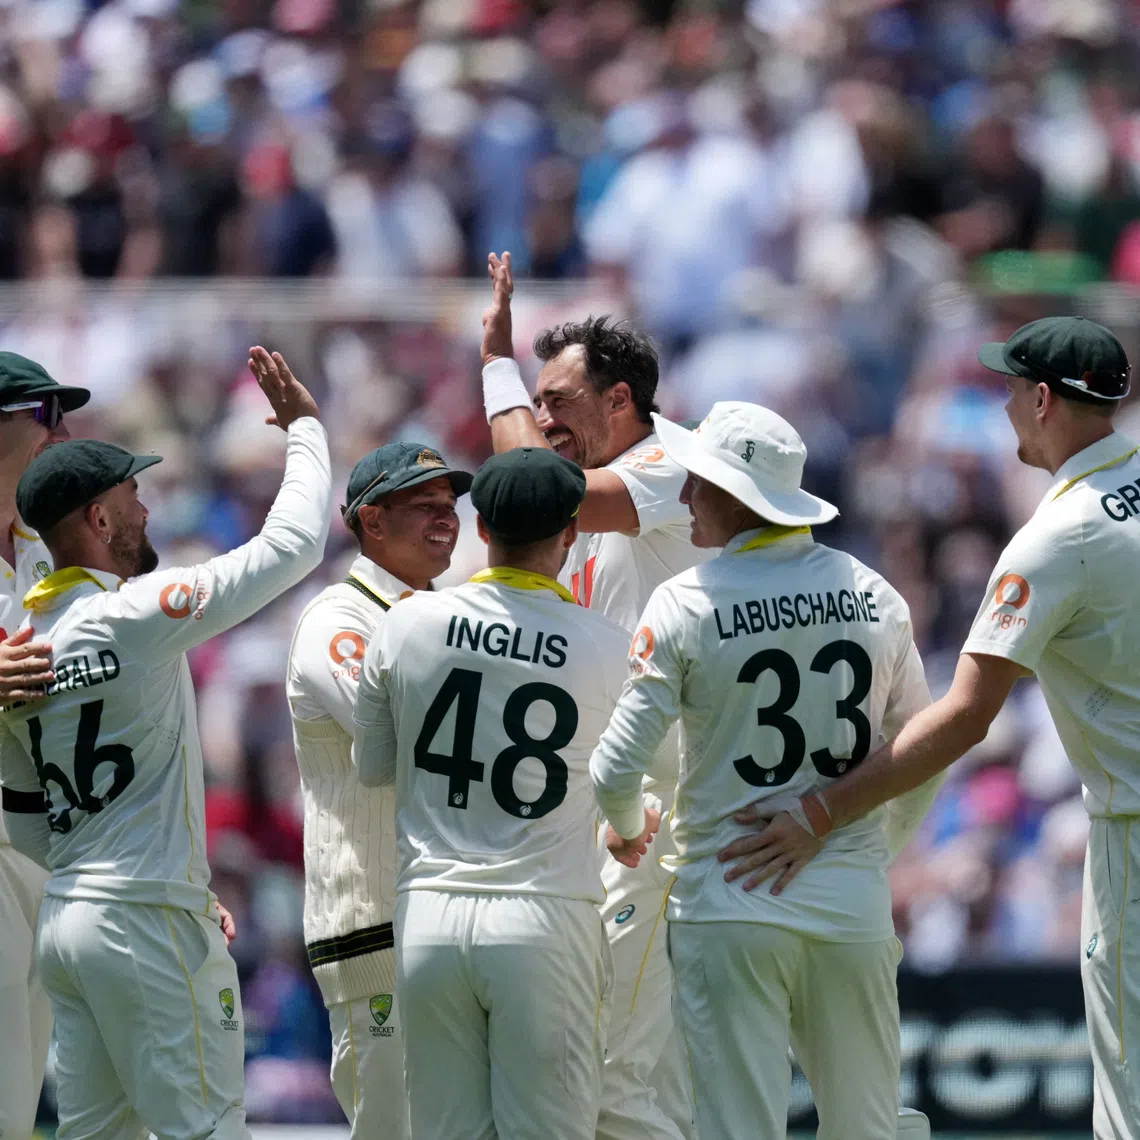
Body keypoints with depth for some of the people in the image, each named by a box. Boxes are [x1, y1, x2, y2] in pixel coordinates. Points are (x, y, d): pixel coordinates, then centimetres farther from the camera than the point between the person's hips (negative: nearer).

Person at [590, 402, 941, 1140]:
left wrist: (629, 828, 14)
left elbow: (618, 770, -8)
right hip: (853, 905, 3)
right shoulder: (875, 597, 3)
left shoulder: (685, 606, -8)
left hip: (732, 906, -3)